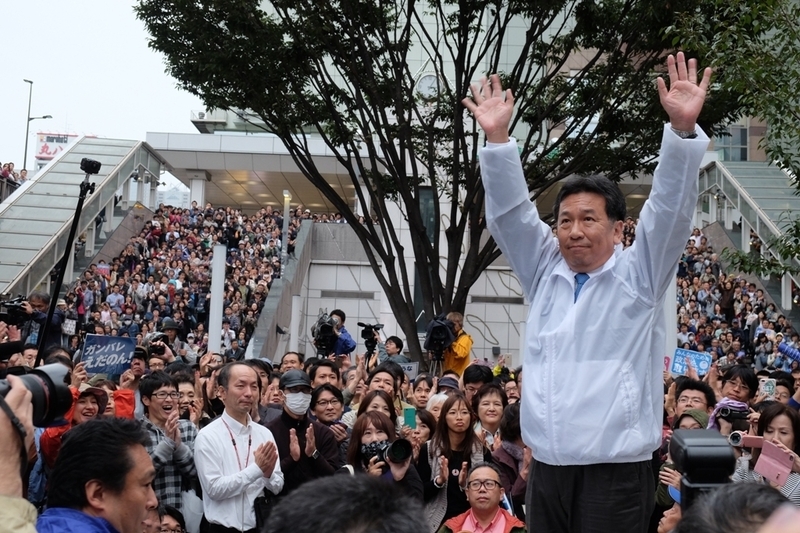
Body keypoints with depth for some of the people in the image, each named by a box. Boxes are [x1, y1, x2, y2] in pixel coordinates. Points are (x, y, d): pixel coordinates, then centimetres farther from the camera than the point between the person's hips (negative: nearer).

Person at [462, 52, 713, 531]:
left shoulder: (639, 275, 1)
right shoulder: (545, 272, 10)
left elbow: (671, 209, -10)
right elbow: (510, 213, 4)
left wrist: (683, 129, -21)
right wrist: (498, 138, -6)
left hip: (617, 470, -4)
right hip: (546, 468, 4)